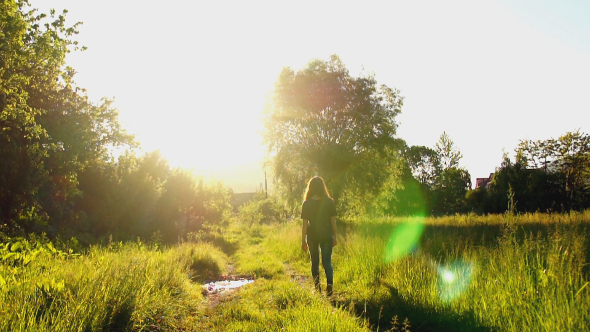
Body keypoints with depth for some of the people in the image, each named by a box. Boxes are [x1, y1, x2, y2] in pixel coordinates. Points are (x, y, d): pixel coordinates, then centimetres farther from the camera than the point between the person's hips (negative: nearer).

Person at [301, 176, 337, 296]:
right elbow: (333, 220, -1)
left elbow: (305, 223, -6)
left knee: (314, 262, 15)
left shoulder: (307, 204, -8)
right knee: (327, 261, 6)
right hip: (327, 236, 0)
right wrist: (335, 237, 10)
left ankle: (317, 287, 18)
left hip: (312, 236, 0)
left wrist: (303, 240, 0)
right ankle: (329, 283, -17)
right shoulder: (329, 202, -5)